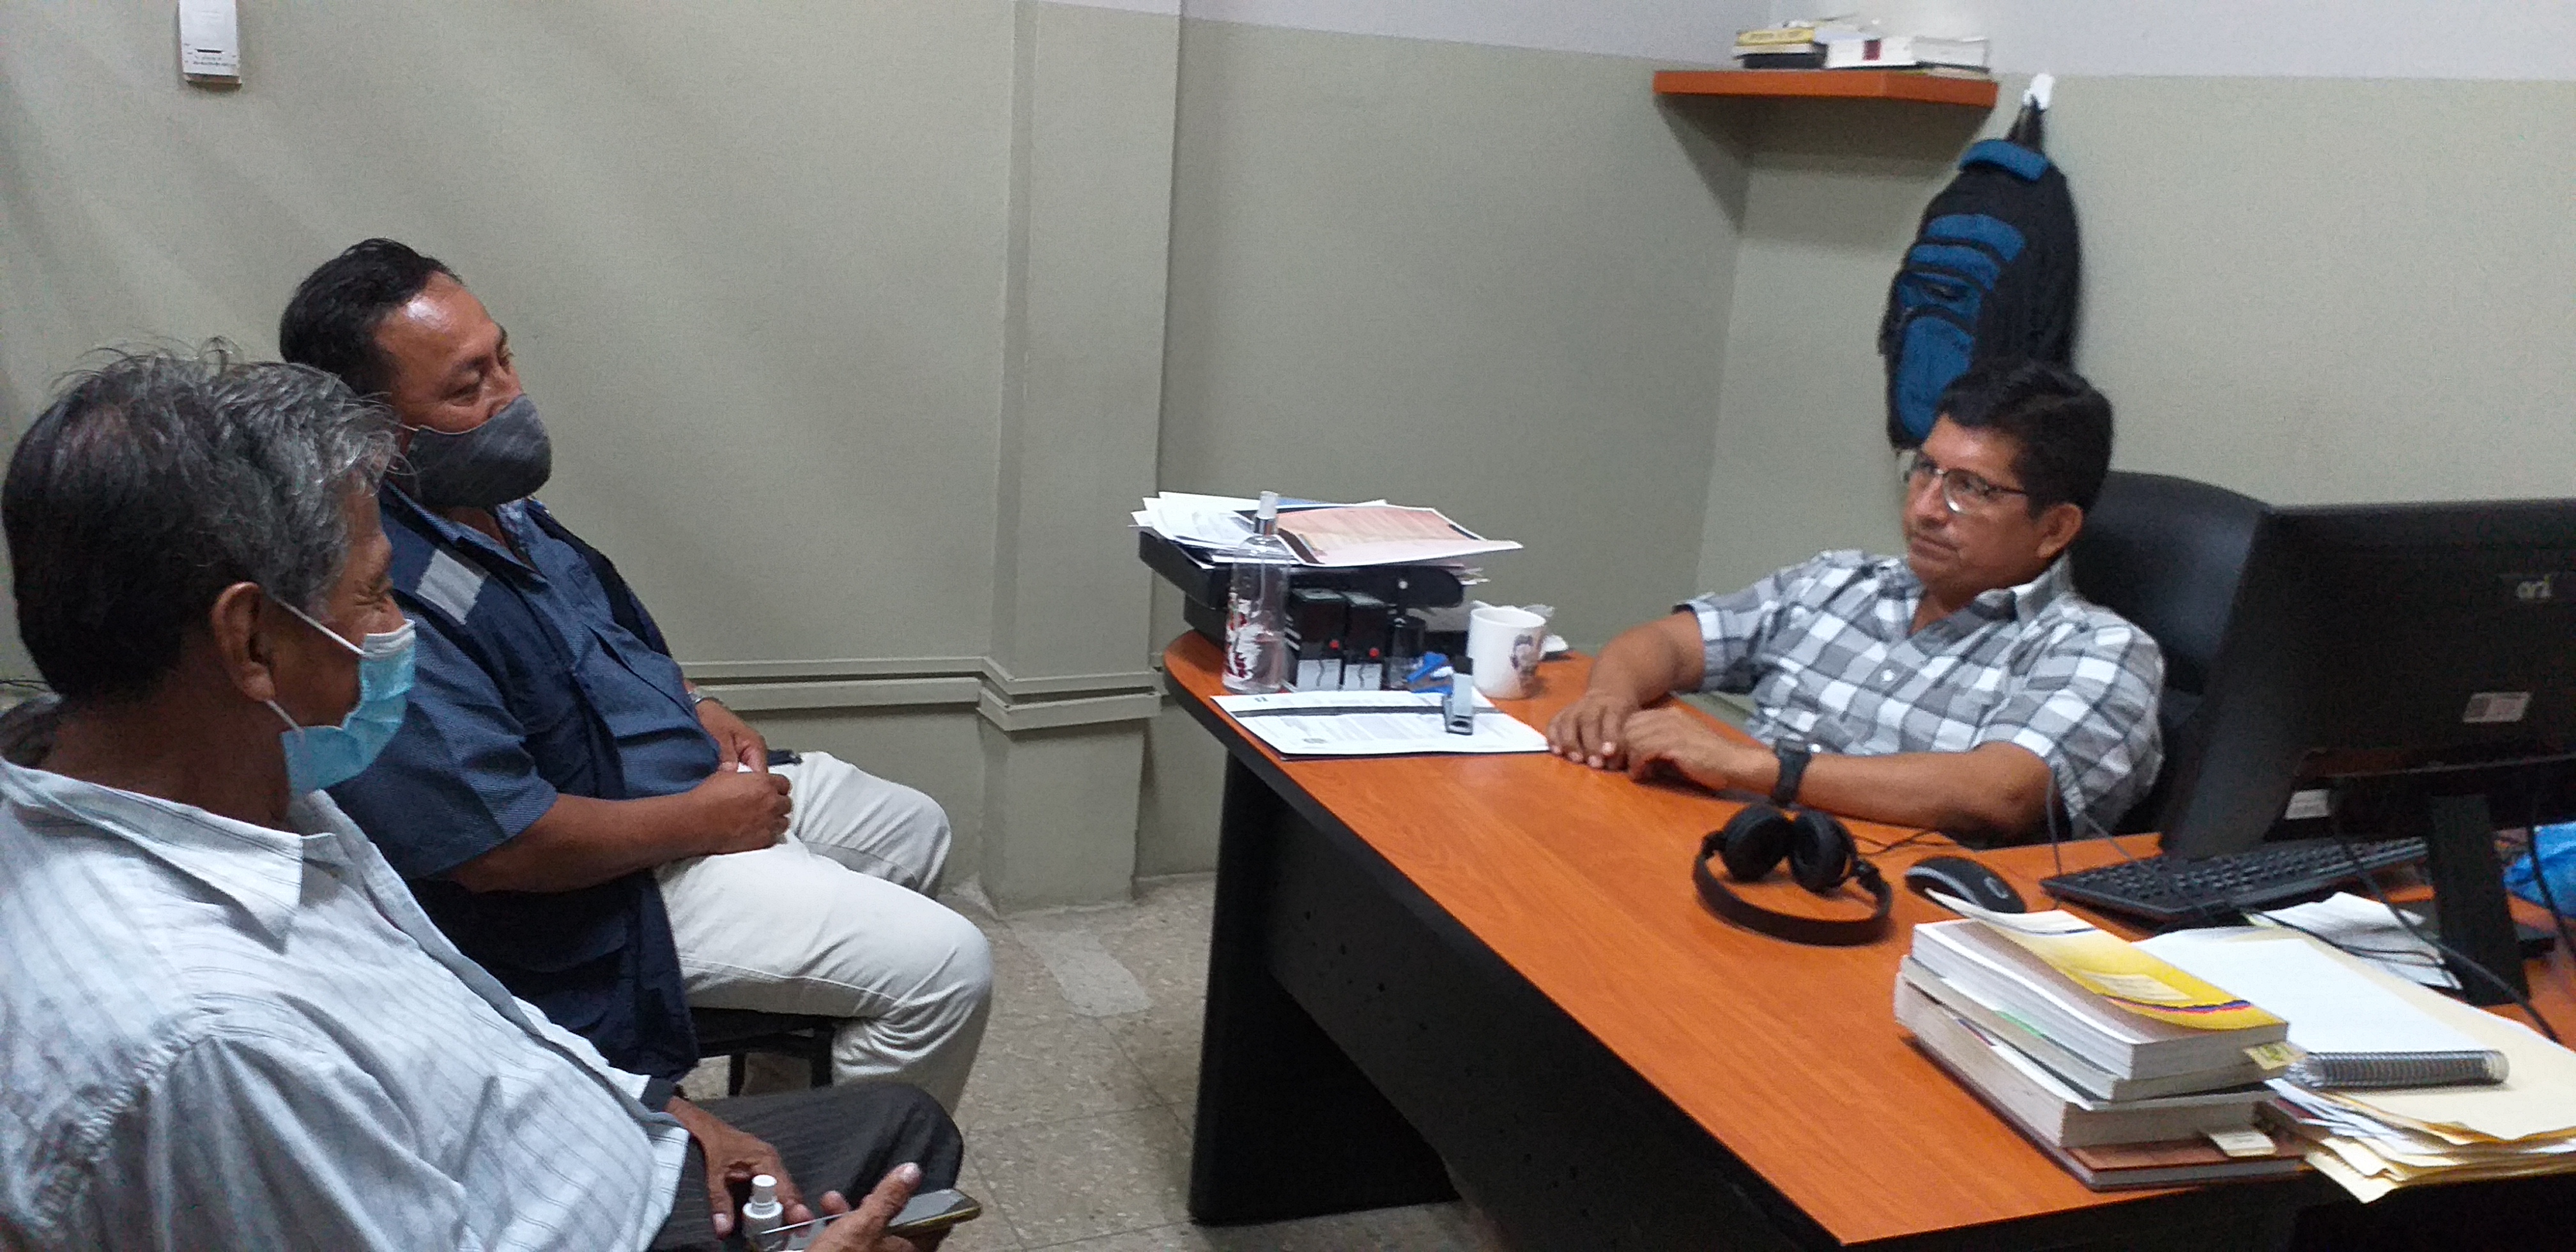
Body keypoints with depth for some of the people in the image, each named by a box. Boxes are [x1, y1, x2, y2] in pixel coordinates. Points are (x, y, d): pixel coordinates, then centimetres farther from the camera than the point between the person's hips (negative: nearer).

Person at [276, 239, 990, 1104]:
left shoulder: (487, 496, 1)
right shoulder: (385, 602, -30)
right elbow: (501, 847, -31)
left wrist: (694, 708, 5)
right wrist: (706, 818, -20)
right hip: (612, 887, -10)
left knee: (915, 831, 23)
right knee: (946, 968, -13)